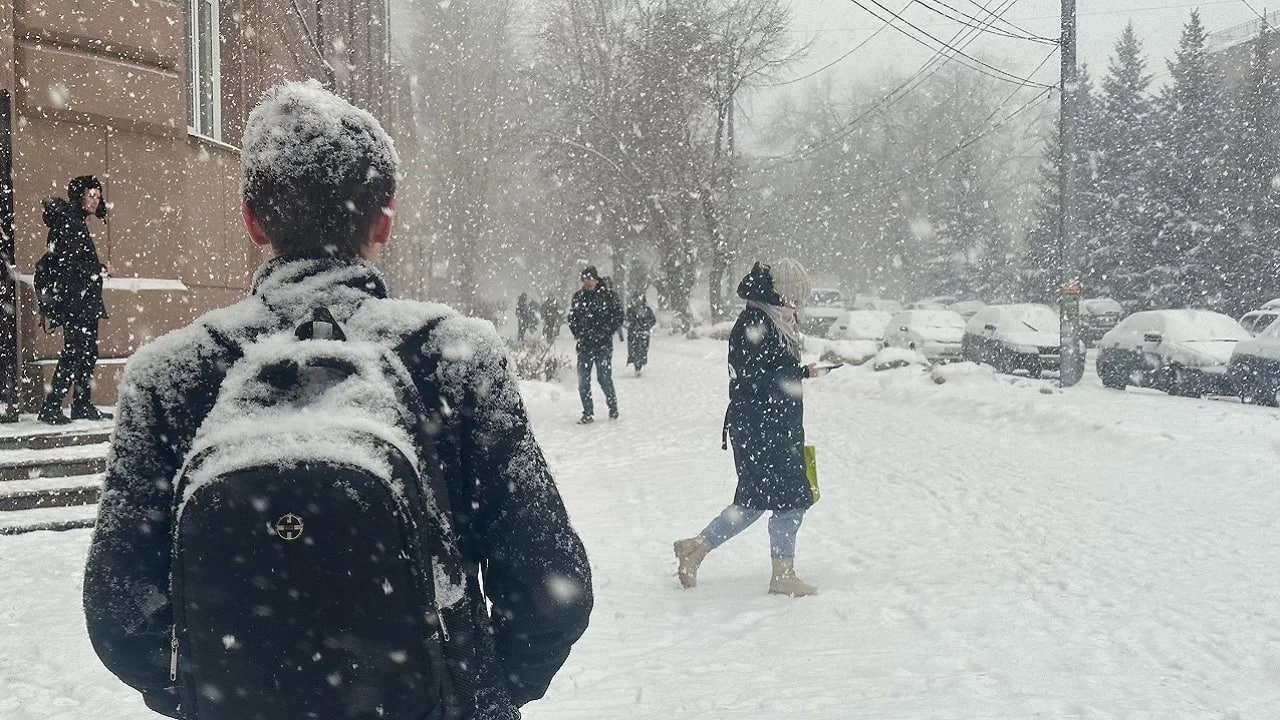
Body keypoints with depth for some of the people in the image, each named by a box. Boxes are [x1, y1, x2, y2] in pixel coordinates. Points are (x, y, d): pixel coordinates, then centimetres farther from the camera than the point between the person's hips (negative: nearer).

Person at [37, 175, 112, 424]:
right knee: (73, 354, -13)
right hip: (75, 302, -10)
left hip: (86, 303, 10)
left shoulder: (78, 222, 19)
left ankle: (83, 406, 18)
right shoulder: (67, 221, -10)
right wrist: (98, 270, -9)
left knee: (87, 355, 12)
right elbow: (68, 263, -17)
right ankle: (50, 408, -11)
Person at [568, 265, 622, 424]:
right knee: (583, 380, 0)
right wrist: (578, 333, 3)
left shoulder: (607, 295, -2)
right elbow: (571, 318, 18)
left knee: (604, 378, -5)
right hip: (584, 345, 4)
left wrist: (605, 332, -9)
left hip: (603, 345, -4)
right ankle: (587, 414, 8)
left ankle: (612, 405, 20)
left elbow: (618, 316, -1)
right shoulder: (578, 297, 10)